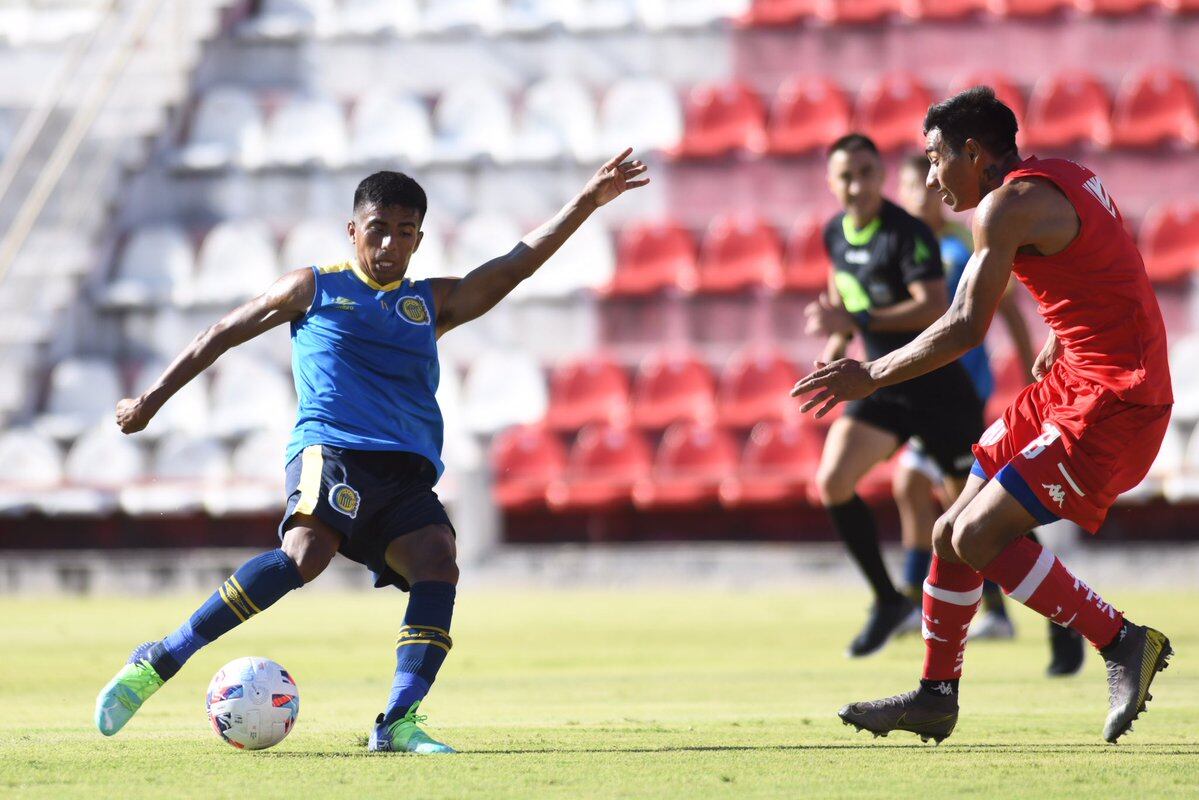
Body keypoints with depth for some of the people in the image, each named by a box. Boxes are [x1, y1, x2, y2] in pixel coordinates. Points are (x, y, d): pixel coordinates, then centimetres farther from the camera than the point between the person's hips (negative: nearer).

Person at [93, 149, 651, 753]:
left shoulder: (433, 303, 24)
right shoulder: (313, 289, 16)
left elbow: (517, 264, 17)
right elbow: (221, 335, 23)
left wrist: (588, 201, 7)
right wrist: (150, 401, 23)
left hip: (409, 475, 5)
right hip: (331, 450, -5)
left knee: (438, 563, -24)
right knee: (308, 552, -32)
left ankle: (398, 722, -27)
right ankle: (159, 662, -29)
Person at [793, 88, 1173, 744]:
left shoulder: (1009, 205, -16)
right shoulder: (1059, 180, 13)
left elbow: (966, 327, -20)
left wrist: (872, 376, -14)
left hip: (1110, 403, -10)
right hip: (1070, 385, 10)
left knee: (979, 536, -17)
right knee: (952, 533, 11)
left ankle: (1122, 642, -10)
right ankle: (936, 696, 22)